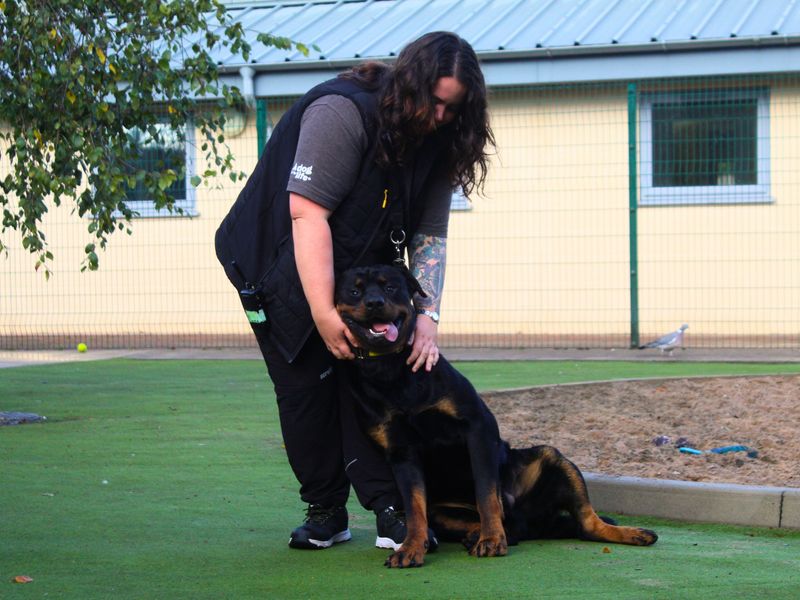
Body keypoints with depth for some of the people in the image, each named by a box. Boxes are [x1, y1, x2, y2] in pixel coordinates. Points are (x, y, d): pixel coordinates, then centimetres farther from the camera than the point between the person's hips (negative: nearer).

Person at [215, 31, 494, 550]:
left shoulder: (435, 142, -8)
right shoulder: (343, 112, -29)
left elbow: (431, 235, -9)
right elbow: (308, 214, -32)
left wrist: (428, 317, -23)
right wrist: (324, 314, -35)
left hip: (361, 270, 5)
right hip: (284, 269, -5)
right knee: (305, 386, -6)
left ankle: (390, 507, -10)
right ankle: (325, 511, 5)